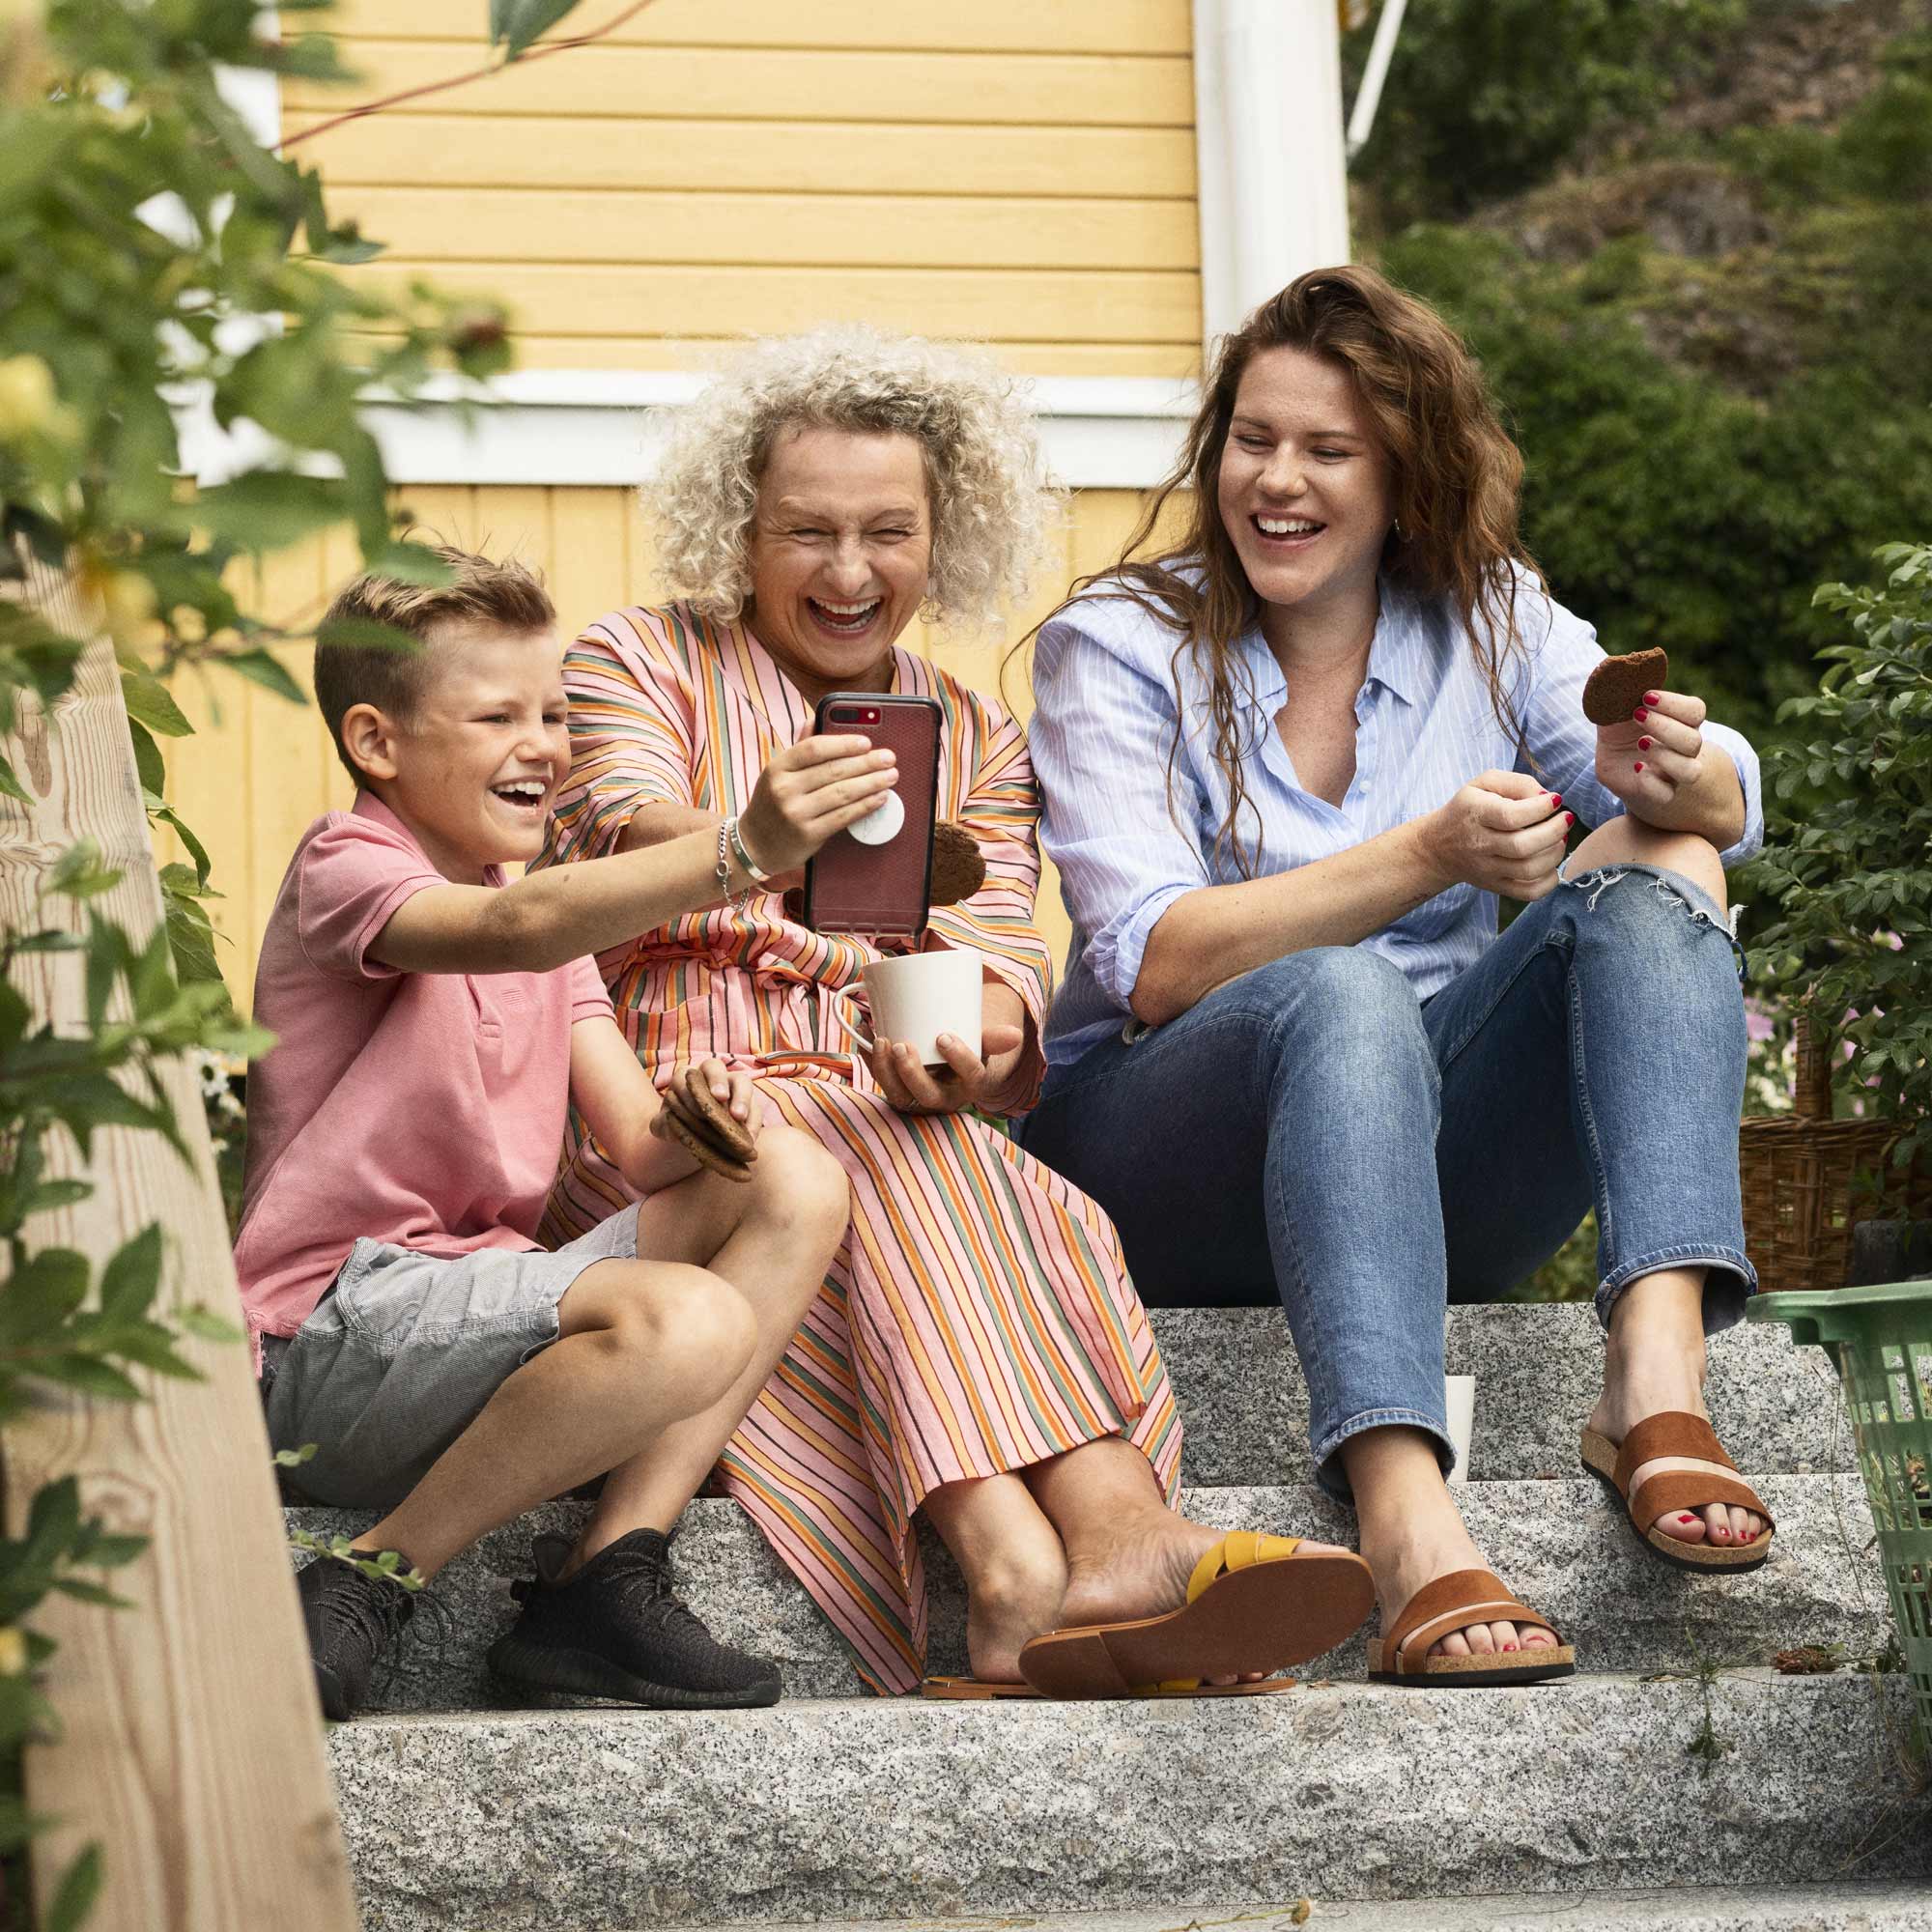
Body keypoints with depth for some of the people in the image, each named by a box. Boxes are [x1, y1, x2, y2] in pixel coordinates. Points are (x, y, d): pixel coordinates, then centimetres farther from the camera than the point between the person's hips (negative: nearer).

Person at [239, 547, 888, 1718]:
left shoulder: (555, 910, 21)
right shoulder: (346, 866, -6)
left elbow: (638, 1142, 9)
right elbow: (516, 929, -30)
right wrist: (743, 851, -42)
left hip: (480, 1296, 9)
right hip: (329, 1339, -9)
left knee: (796, 1184, -4)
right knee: (690, 1323, -31)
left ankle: (609, 1575, -12)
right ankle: (362, 1590, -18)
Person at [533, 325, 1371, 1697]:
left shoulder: (977, 740, 23)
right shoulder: (639, 664, 13)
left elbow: (1002, 956, 5)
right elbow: (632, 839, -11)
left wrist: (973, 1033, -23)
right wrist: (766, 844, -37)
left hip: (885, 1125, 3)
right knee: (894, 1157, -37)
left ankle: (1029, 1585, -60)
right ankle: (1116, 1541, -59)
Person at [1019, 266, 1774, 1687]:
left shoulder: (1489, 619, 9)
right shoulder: (1116, 646, -1)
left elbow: (1724, 805, -7)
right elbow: (1156, 968, -15)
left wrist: (1681, 773, -32)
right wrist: (1431, 855, -27)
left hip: (1432, 1170, 3)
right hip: (1165, 1169, -3)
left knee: (1651, 878, -20)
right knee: (1343, 999, -36)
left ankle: (1657, 1373, -42)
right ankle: (1408, 1526, -56)